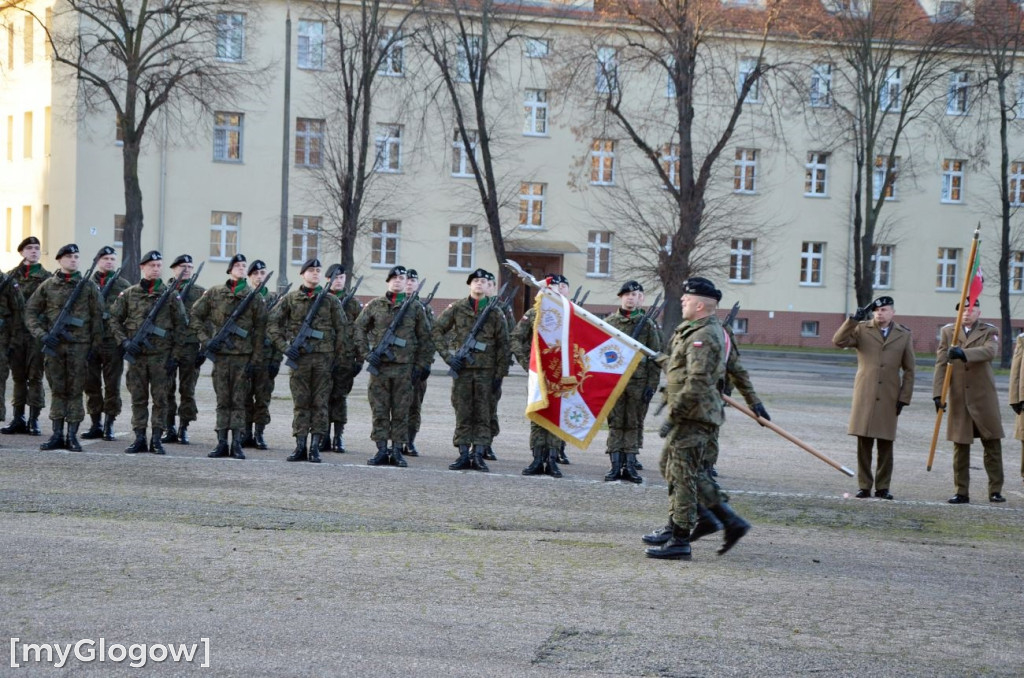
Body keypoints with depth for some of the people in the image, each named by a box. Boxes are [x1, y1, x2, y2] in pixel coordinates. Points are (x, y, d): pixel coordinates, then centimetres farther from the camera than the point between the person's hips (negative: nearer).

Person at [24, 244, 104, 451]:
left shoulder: (88, 287, 4)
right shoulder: (47, 286, 6)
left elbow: (97, 317, 4)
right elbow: (30, 312, 7)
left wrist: (95, 345, -2)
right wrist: (42, 334, -6)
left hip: (79, 346, -1)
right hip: (54, 345, 1)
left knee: (75, 391, 0)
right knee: (57, 390, 6)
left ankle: (72, 436, 5)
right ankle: (57, 435, 10)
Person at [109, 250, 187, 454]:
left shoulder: (171, 295, 3)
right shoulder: (128, 294, 6)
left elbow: (180, 327, 3)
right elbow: (114, 319, 10)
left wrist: (175, 356, -3)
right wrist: (124, 341, -5)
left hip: (161, 355, -1)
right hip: (136, 354, 1)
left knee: (160, 398, 0)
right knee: (138, 398, 5)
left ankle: (157, 439, 6)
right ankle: (139, 438, 11)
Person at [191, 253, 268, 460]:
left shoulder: (254, 296, 3)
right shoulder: (214, 293, 6)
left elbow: (260, 330, 2)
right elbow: (195, 315, 11)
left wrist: (255, 359, -3)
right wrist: (205, 339, 0)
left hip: (243, 355, -1)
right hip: (221, 353, 1)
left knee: (239, 400, 1)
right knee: (222, 400, 4)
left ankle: (236, 444, 4)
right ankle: (222, 443, 7)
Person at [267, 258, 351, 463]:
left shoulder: (330, 300, 7)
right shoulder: (291, 298, 6)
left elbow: (343, 329, 6)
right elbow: (272, 323, 6)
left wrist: (344, 357, 0)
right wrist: (285, 346, -4)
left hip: (323, 357, 0)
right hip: (299, 357, 0)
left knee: (320, 403, 0)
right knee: (300, 403, 3)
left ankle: (315, 447, 4)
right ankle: (300, 447, 6)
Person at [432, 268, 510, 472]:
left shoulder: (494, 312, 4)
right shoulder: (457, 308, 4)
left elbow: (503, 345, 5)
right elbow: (437, 330, 6)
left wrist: (500, 374, 0)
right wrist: (447, 355, -4)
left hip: (486, 370, 0)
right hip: (462, 368, 0)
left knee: (483, 414, 0)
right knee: (463, 413, 2)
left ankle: (478, 454, 4)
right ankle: (464, 455, 6)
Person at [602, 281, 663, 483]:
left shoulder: (648, 324, 3)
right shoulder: (609, 321, 6)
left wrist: (652, 384, -5)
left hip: (639, 382, -1)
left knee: (634, 425, 4)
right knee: (615, 424, 2)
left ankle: (630, 466, 9)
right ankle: (616, 466, 6)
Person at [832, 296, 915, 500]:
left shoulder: (904, 335, 8)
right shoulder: (862, 329, 5)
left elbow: (909, 370, 9)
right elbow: (838, 341, -10)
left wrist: (904, 397, 1)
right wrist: (854, 319, -18)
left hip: (889, 397, 1)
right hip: (864, 395, -1)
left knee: (885, 444, 3)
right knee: (864, 443, 0)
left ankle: (883, 487, 10)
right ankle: (864, 486, 6)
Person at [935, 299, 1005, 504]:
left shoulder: (990, 332, 3)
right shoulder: (948, 331, 9)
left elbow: (990, 351, -20)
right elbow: (941, 364, 1)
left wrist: (963, 353, -36)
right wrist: (938, 393, -10)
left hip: (984, 397, -1)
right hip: (958, 398, 1)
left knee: (992, 444, 0)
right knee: (960, 447, 3)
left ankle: (995, 491, 7)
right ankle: (962, 492, 8)